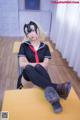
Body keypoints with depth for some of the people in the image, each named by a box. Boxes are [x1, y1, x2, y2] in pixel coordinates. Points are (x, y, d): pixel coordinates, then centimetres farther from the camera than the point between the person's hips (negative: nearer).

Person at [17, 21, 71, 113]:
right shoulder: (24, 46, 1)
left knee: (38, 68, -35)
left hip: (40, 72, 1)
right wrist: (39, 64, -16)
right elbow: (22, 64, -10)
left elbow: (45, 64, -7)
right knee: (29, 68, -36)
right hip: (28, 73, 0)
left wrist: (29, 63, -14)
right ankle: (56, 88, -54)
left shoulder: (45, 47, 5)